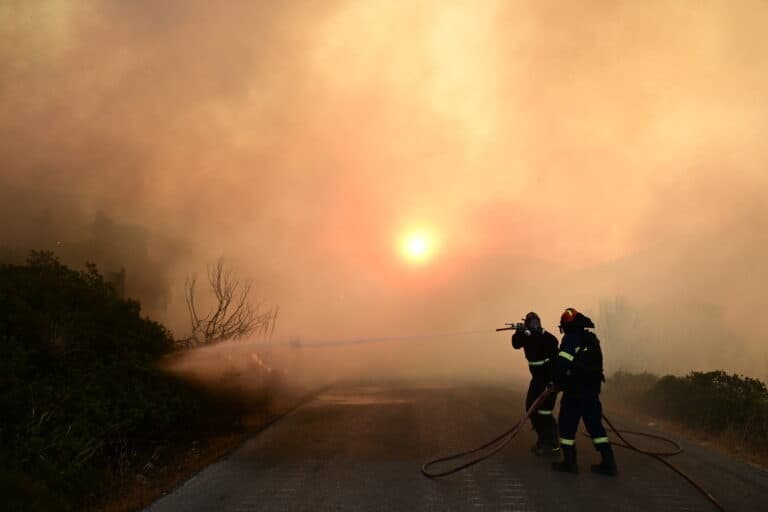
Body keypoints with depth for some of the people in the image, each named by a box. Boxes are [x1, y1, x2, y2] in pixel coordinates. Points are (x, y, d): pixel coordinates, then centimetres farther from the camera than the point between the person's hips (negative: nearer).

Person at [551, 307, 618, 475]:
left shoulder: (570, 339, -13)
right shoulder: (592, 338, 11)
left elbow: (562, 364, -21)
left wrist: (558, 383, -6)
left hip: (575, 390, -7)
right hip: (593, 388, 7)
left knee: (567, 424, 5)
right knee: (595, 424, 13)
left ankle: (569, 462, 10)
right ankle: (608, 463, 13)